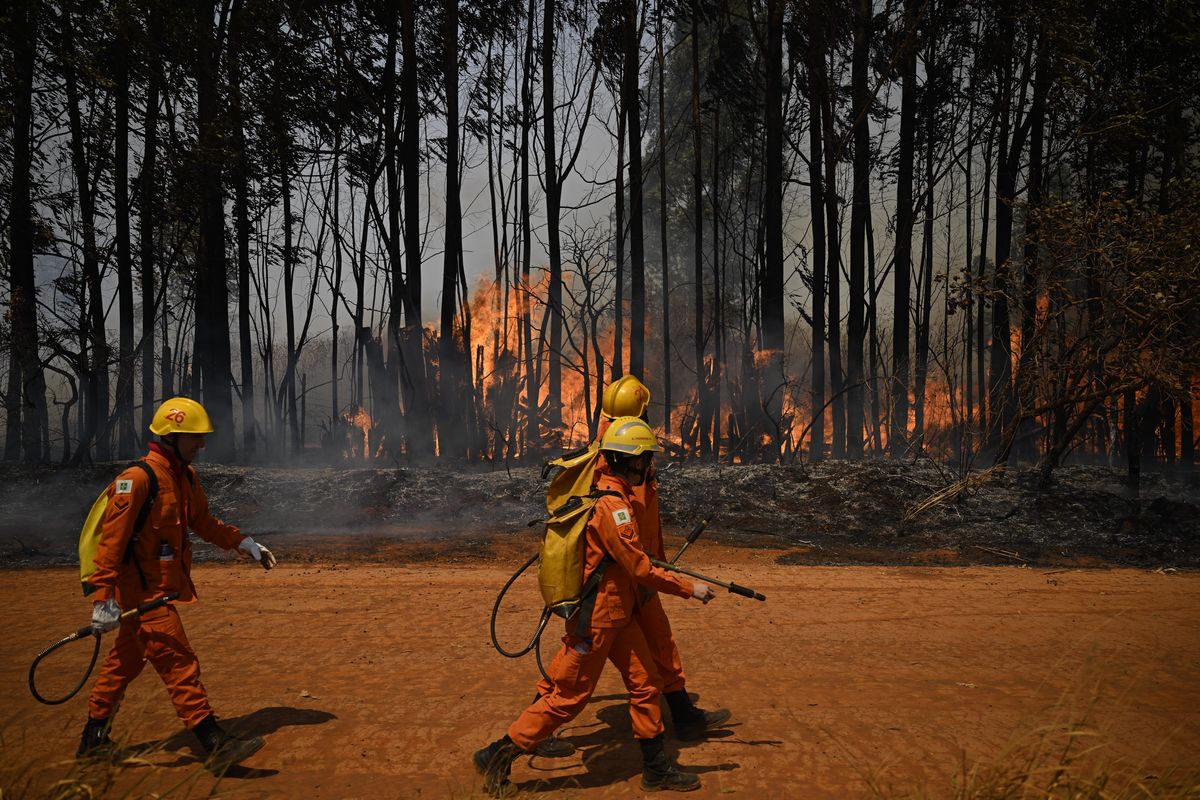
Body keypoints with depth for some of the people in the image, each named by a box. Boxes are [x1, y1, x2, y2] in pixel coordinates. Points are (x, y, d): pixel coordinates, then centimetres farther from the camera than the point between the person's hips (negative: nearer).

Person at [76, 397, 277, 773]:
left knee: (125, 663, 19)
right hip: (143, 591, -10)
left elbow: (204, 522, 23)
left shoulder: (185, 476, 10)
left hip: (159, 589, 10)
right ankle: (216, 746, -9)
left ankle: (94, 741, 32)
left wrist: (245, 543, 16)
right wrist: (103, 598, -25)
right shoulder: (138, 479, -18)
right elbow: (111, 541, -21)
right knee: (180, 664, -10)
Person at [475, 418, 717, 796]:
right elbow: (640, 569, -23)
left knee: (645, 685, 11)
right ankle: (497, 757, 12)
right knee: (567, 698, 1)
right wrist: (690, 589, -17)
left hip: (619, 616, 9)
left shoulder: (616, 495, 6)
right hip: (595, 620, -9)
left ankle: (656, 768, 22)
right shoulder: (611, 505, -24)